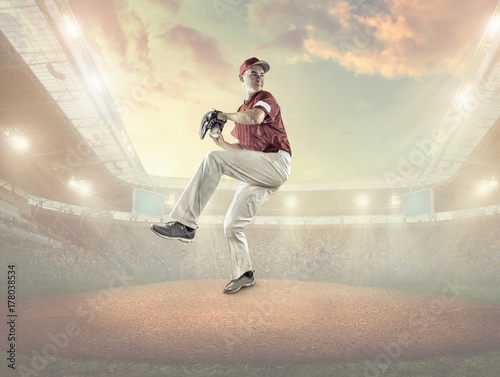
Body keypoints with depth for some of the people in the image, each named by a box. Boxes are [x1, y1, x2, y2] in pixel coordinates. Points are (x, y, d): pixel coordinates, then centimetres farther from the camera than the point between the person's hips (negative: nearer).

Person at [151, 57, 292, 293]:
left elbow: (255, 118, -24)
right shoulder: (241, 112, 25)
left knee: (213, 159, -26)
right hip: (258, 176, 8)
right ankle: (243, 274, 26)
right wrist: (221, 143, 12)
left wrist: (225, 115, -10)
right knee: (231, 225, 7)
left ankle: (185, 224, -30)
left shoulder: (265, 99, 1)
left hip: (277, 162, -8)